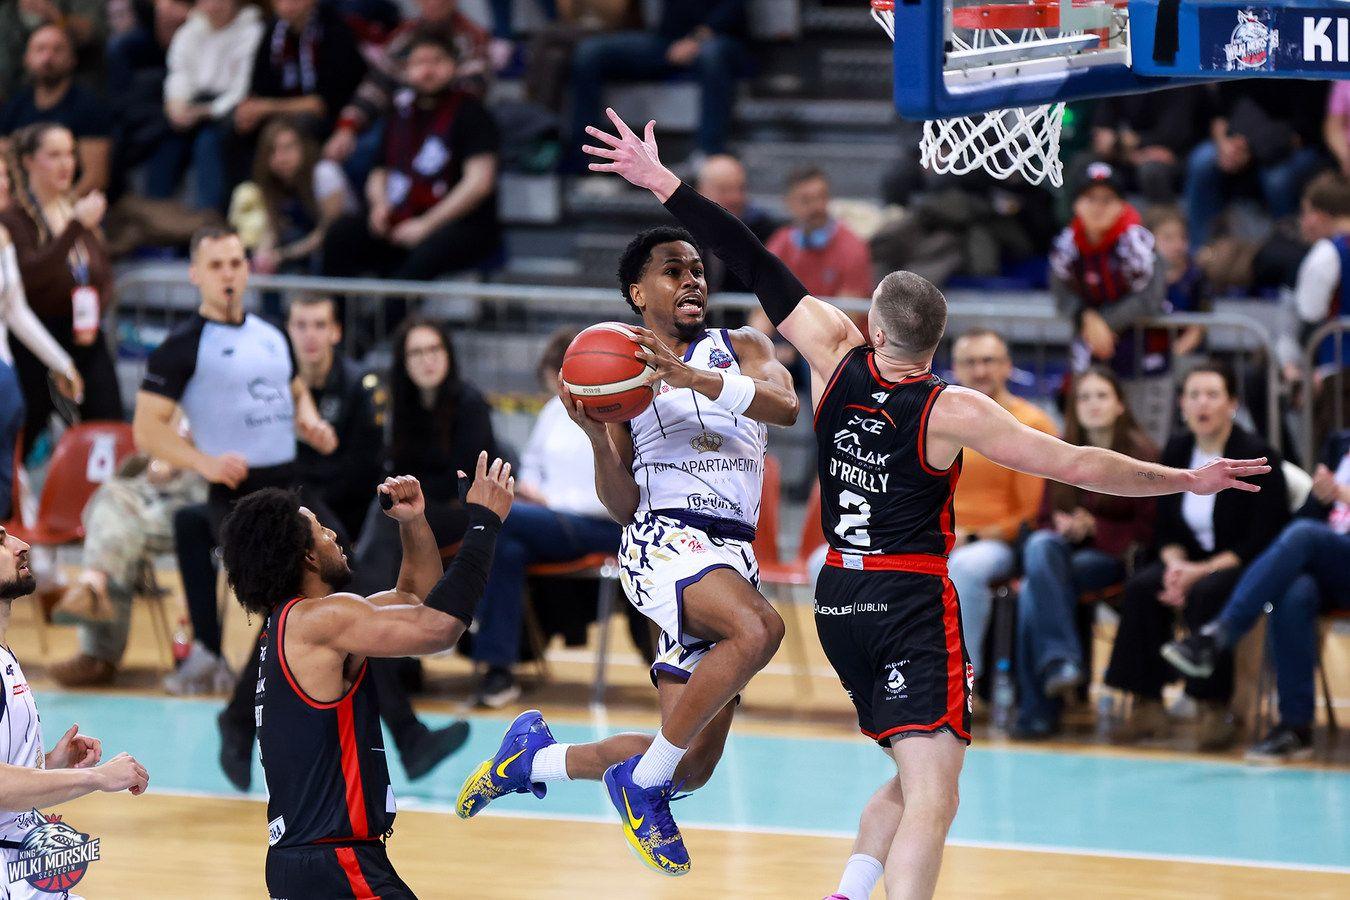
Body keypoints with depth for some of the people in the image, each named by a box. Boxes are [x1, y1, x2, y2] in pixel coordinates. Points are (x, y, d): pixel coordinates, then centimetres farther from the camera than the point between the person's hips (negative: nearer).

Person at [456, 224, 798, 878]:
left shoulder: (744, 349, 15)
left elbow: (787, 407, -9)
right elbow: (623, 505, 5)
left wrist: (694, 377, -22)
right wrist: (597, 437, -15)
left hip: (733, 555, 4)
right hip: (664, 541, -4)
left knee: (690, 768, 1)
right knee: (758, 628, -37)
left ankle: (536, 757, 26)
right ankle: (642, 783, -23)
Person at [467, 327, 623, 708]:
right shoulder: (556, 409, 18)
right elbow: (532, 463, 31)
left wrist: (552, 500, -13)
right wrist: (530, 488, 7)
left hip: (602, 530, -6)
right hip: (549, 523, 6)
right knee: (509, 551, -30)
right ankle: (499, 672, -31)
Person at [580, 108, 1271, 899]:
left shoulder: (837, 361, -5)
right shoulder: (951, 412, -15)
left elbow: (758, 268, -1)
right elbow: (1077, 465, -14)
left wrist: (664, 182, 5)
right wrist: (1188, 481, -5)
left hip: (840, 598, 7)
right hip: (913, 604, -7)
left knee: (917, 780, 22)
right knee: (932, 796, -14)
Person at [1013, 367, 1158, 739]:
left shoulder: (1142, 454, 0)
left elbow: (1146, 529, -1)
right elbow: (1045, 518, 17)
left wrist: (1094, 528, -15)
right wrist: (1061, 527, -7)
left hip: (1112, 555, -4)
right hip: (1063, 547, 4)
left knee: (1033, 592, -31)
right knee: (1039, 546, -34)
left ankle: (1038, 709, -32)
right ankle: (1061, 660, -41)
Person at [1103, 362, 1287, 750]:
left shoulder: (1256, 456, -12)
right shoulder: (1176, 451, 6)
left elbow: (1262, 540, -16)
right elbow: (1165, 529, 11)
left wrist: (1201, 571, -22)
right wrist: (1176, 564, -12)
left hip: (1246, 568, -6)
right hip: (1193, 560, 6)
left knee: (1205, 594, -36)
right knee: (1140, 587, -23)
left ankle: (1215, 709, -29)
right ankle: (1146, 705, -22)